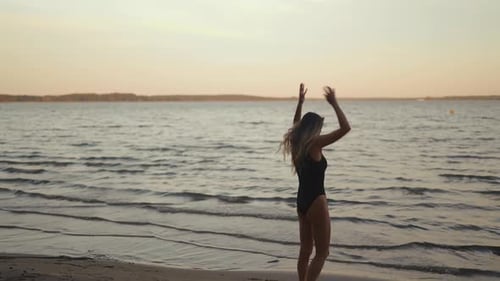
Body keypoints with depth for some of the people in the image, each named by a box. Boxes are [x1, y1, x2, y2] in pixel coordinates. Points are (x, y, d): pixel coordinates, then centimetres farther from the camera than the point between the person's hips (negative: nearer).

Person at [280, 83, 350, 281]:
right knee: (322, 252, 0)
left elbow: (296, 126, 28)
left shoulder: (297, 144, 5)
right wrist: (334, 104, -10)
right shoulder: (314, 144, -16)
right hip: (315, 201, -9)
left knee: (305, 250, 16)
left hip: (302, 201, 9)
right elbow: (345, 128, -18)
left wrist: (300, 102, 27)